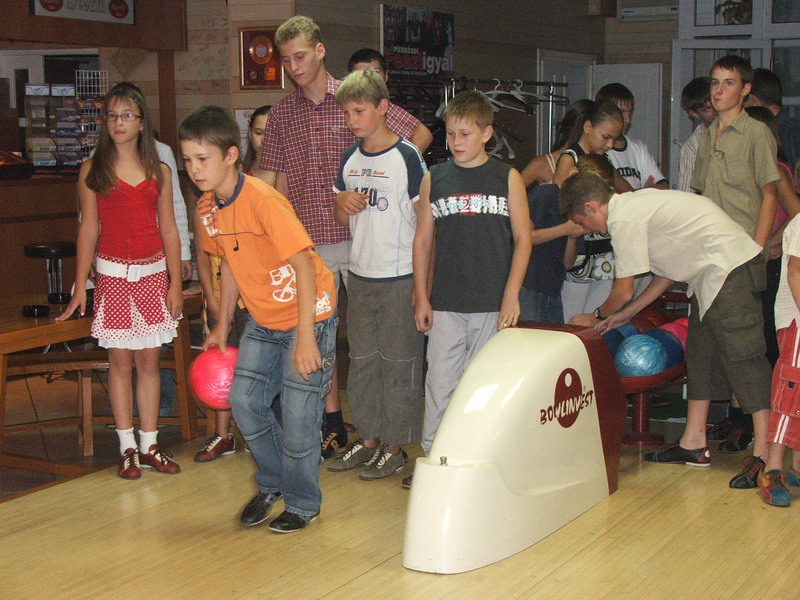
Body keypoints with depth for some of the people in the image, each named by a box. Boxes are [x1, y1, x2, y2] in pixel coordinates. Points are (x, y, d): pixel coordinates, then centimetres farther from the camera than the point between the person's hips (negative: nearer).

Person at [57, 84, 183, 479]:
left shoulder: (158, 171, 6)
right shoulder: (93, 170, 1)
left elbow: (169, 229, 7)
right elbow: (88, 228, 0)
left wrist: (175, 283, 3)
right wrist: (80, 288, -2)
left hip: (153, 273, 2)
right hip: (112, 274, -2)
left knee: (149, 360, 5)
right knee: (120, 360, 2)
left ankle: (149, 445, 13)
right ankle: (128, 448, 9)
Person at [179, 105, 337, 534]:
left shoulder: (264, 201, -26)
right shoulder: (207, 207, -2)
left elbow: (304, 266, -26)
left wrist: (305, 336, -28)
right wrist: (222, 326, 15)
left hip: (307, 315, -7)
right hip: (262, 320, 7)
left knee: (297, 416, -5)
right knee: (244, 400, 5)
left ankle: (302, 504, 16)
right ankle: (272, 483, 29)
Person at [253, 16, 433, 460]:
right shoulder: (280, 114, 9)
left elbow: (421, 134, 4)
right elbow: (269, 181, 11)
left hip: (357, 237, -3)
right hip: (308, 242, 3)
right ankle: (333, 426, 19)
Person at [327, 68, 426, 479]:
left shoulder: (407, 156, -9)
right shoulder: (350, 158, 9)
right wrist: (341, 203, -7)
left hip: (400, 276, -6)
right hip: (360, 275, 6)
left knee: (399, 364, 2)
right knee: (361, 361, 12)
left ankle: (395, 447, 12)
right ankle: (368, 439, 24)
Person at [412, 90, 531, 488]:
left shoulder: (507, 178, 3)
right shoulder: (434, 180, 7)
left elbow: (522, 238, 3)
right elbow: (422, 240, 9)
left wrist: (511, 296, -5)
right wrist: (421, 297, 5)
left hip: (492, 305, -1)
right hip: (445, 304, 1)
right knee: (440, 382, 3)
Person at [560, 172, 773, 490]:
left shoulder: (623, 219, -14)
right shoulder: (636, 203, 16)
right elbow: (667, 272, 19)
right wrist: (624, 315, 20)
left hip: (731, 269, -11)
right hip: (713, 273, 11)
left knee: (741, 355, -13)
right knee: (700, 354, 12)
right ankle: (693, 444, 17)